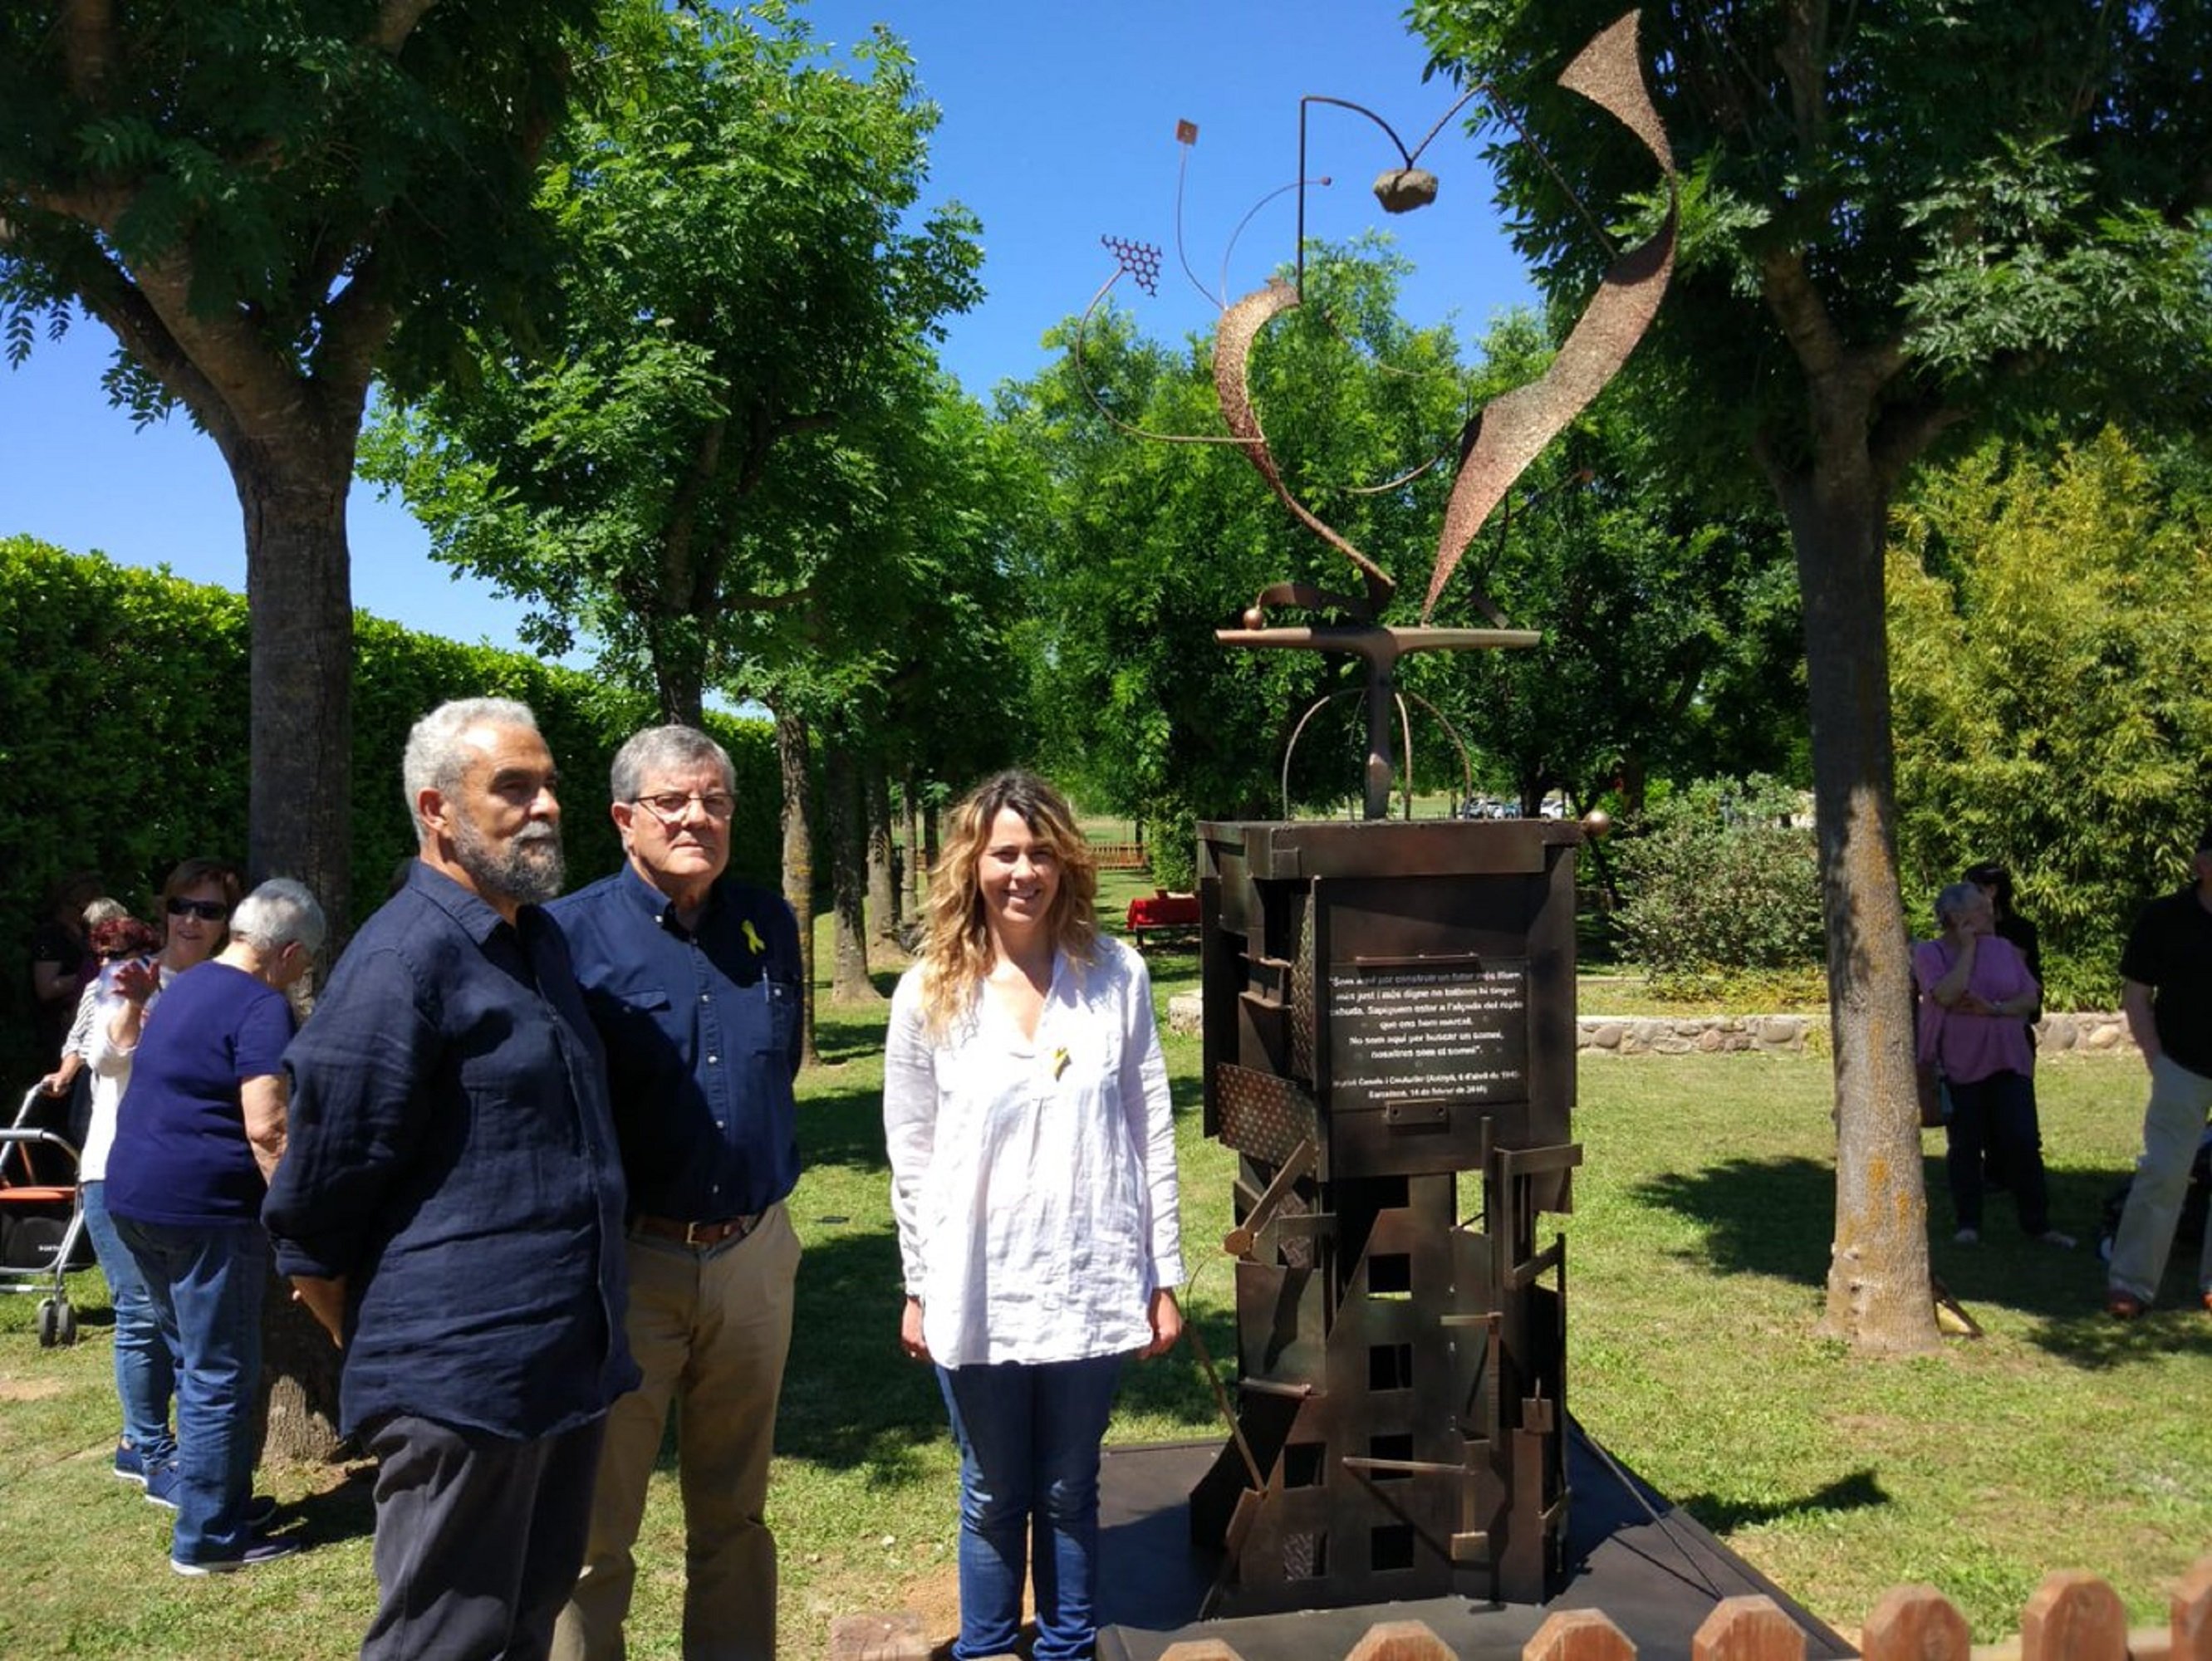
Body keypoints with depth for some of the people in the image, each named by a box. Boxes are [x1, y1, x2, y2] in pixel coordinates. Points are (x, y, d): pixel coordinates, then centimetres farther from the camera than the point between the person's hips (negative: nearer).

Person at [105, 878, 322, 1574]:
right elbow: (266, 1129, -23)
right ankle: (208, 1538, 10)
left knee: (198, 1362, 20)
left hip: (135, 1193, 10)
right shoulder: (263, 1007, -16)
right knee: (222, 1375, 2)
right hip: (202, 1207, -10)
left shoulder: (186, 986, 14)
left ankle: (218, 1501, 30)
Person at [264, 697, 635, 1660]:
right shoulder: (402, 961, -18)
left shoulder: (540, 936, 11)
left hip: (568, 1364, 8)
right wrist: (388, 1358, -1)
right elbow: (313, 1212, -13)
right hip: (461, 1381, -8)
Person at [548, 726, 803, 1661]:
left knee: (735, 1514, 18)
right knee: (594, 1530, 6)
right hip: (626, 1259, -4)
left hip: (754, 1257, 4)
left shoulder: (770, 925, 5)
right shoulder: (571, 933, -9)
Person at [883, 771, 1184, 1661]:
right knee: (993, 1497, 15)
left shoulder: (1116, 975, -4)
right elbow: (911, 1155, 2)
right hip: (979, 1290, 0)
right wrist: (919, 1289, 4)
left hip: (1091, 1284, 0)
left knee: (1069, 1492, 15)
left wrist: (1164, 1275, 2)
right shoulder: (929, 993, -4)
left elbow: (1151, 1133, 1)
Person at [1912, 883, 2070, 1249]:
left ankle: (2038, 1225, 10)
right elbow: (1947, 995, -21)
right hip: (1959, 1065, -3)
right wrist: (1969, 947, -14)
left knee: (2024, 1142, -1)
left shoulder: (2003, 948, 6)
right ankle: (1968, 1224, 17)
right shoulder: (1930, 952, -6)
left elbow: (2031, 997, 4)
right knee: (1964, 1146, 5)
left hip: (2009, 1061, 3)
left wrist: (1995, 1008, -14)